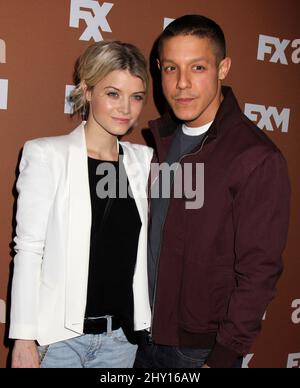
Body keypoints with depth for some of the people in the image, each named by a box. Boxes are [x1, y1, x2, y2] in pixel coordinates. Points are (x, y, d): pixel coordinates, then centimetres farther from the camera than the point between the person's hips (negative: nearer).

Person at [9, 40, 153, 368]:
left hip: (122, 335, 4)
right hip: (59, 335, -3)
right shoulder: (46, 155, -9)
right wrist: (24, 339, -10)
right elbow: (28, 250, -9)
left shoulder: (143, 159, 3)